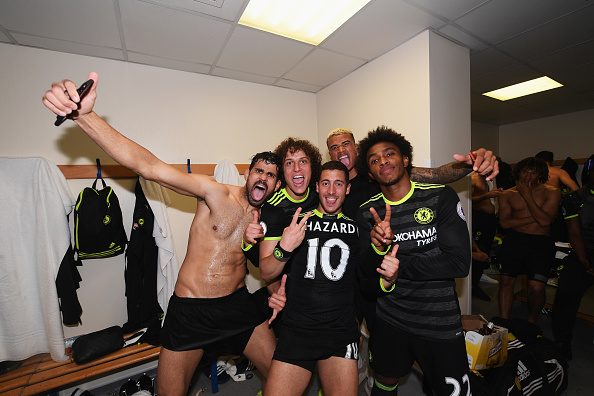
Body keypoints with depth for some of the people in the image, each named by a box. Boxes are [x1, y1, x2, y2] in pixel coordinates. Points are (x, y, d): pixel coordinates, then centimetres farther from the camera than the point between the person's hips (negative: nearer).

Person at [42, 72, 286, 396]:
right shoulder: (217, 193, -15)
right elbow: (148, 166, -26)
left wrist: (276, 293, -6)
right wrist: (82, 114, -36)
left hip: (238, 304, 5)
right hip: (191, 309, -4)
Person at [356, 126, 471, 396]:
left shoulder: (441, 197, -11)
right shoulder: (368, 212, -4)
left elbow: (459, 263, -17)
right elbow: (366, 271, -5)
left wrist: (401, 266, -20)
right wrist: (377, 247, -25)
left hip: (441, 325, -2)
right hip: (390, 321, 3)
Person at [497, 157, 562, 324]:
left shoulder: (552, 192, 4)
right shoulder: (507, 194, 6)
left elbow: (545, 220, -10)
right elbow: (504, 222, -3)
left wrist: (527, 196, -9)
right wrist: (534, 218, -7)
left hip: (540, 242, 0)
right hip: (514, 240, 1)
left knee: (537, 288, -8)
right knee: (506, 281, -5)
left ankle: (531, 320, 21)